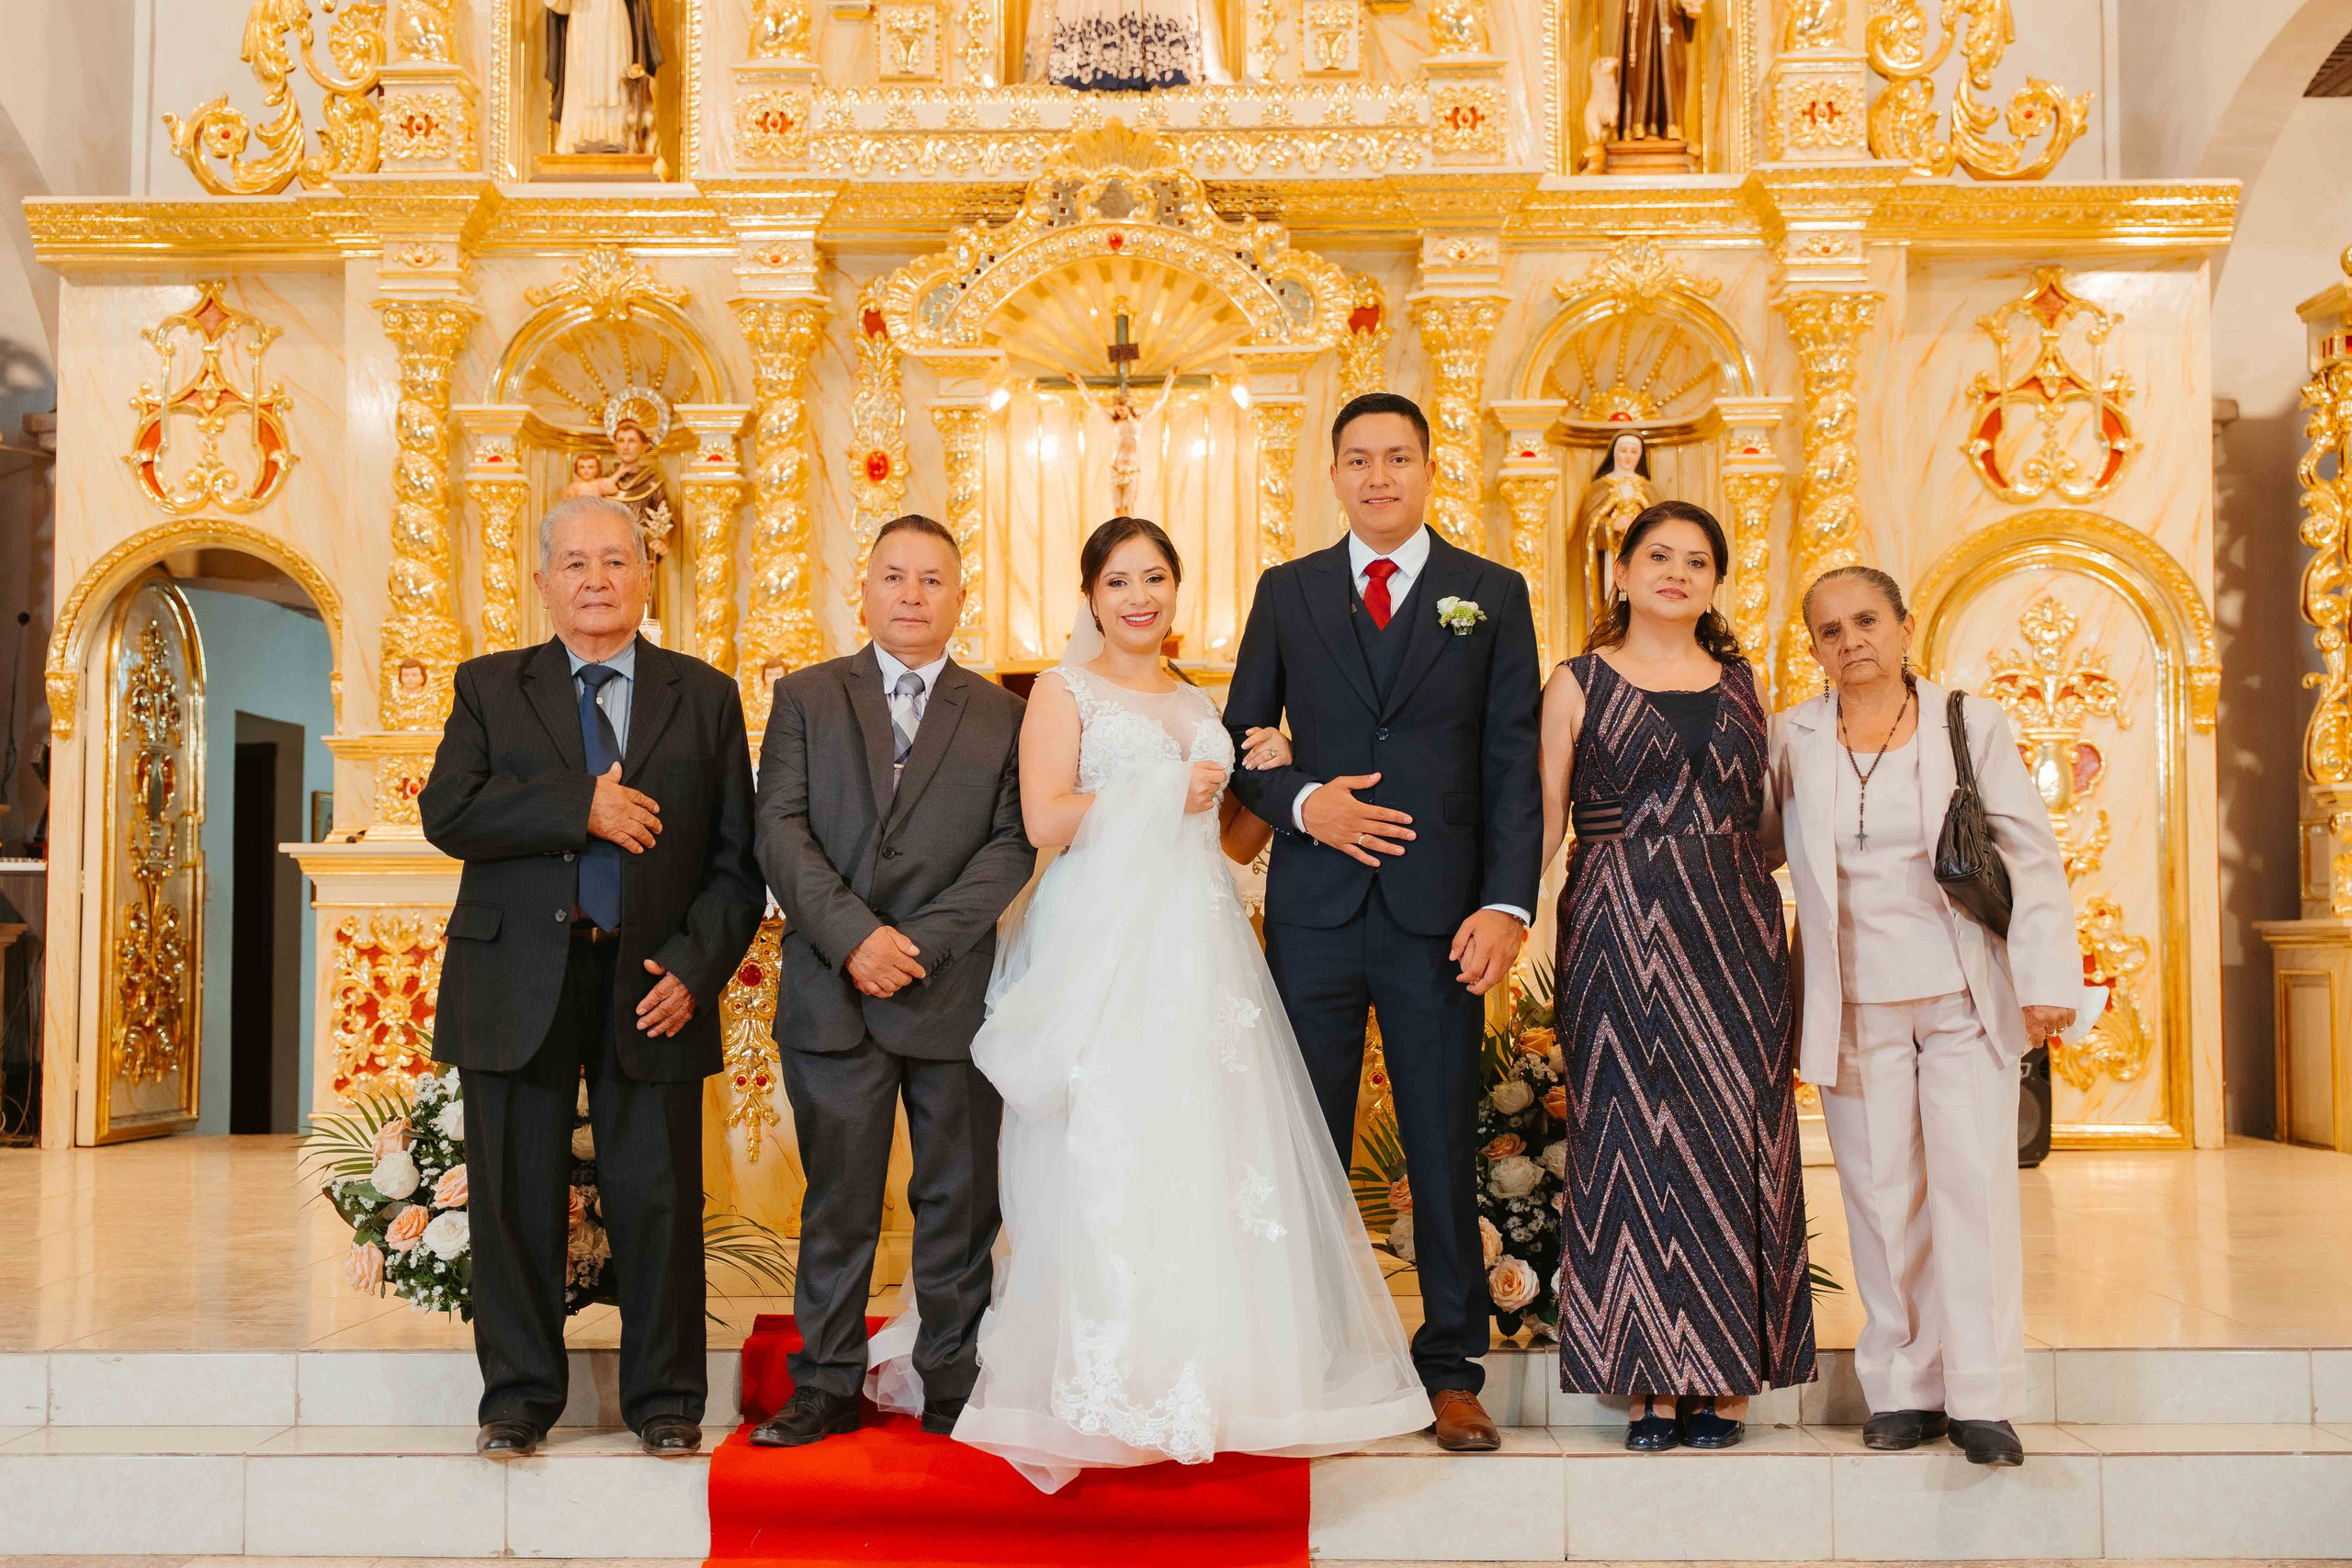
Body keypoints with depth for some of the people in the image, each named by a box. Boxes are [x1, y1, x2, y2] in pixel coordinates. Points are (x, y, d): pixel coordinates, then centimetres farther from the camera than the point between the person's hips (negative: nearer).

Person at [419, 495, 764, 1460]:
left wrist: (696, 967, -9)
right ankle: (520, 1394, 22)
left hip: (651, 986, 0)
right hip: (518, 983, 1)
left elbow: (735, 859, 4)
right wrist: (583, 808, -15)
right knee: (515, 1194, 7)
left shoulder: (706, 699, 8)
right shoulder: (489, 688, 9)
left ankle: (664, 1396, 19)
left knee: (659, 1199, 4)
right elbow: (447, 812, -7)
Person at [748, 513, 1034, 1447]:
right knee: (836, 1202, 7)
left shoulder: (1002, 717, 8)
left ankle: (953, 1386, 19)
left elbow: (1011, 846, -1)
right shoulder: (806, 698, 9)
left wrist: (922, 941, -13)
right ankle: (827, 1388, 17)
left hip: (956, 994, 0)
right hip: (831, 998, 0)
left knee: (958, 1202, 7)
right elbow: (781, 831, -1)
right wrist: (853, 936, -14)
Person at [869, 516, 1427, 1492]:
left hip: (1198, 946, 5)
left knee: (1207, 1147, 1)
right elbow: (1045, 820, -9)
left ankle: (1210, 1372, 11)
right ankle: (1105, 1383, 0)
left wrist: (1269, 780, 5)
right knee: (1104, 1157, -8)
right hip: (1101, 942, -5)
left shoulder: (1197, 704, 21)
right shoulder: (1066, 690, 4)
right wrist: (1168, 795, -8)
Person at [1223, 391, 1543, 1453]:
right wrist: (1302, 803, -8)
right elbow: (1240, 743, 12)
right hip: (1314, 910, 1)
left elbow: (1515, 764, 1)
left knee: (1445, 1149, 5)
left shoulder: (1494, 595, 6)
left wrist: (1507, 902, -9)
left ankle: (1451, 1369, 17)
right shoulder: (1287, 592, 10)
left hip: (1438, 917, -1)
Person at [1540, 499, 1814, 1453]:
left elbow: (1767, 820, 15)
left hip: (1731, 939, 3)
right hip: (1618, 939, -2)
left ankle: (1727, 1379, 10)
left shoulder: (1743, 686, 13)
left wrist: (1773, 942, 6)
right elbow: (1543, 822, 3)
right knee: (1629, 1143, -2)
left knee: (1732, 1141, 2)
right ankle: (1652, 1381, 7)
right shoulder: (1577, 685, 6)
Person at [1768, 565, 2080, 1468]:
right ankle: (1903, 1389, 13)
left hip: (1964, 997, -1)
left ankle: (1981, 1398, 5)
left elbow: (2032, 856, 0)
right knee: (1883, 1197, 4)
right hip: (1854, 1006, 1)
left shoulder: (1971, 725, 2)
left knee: (1975, 1187, -3)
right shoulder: (1793, 741, 4)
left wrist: (2047, 980, -7)